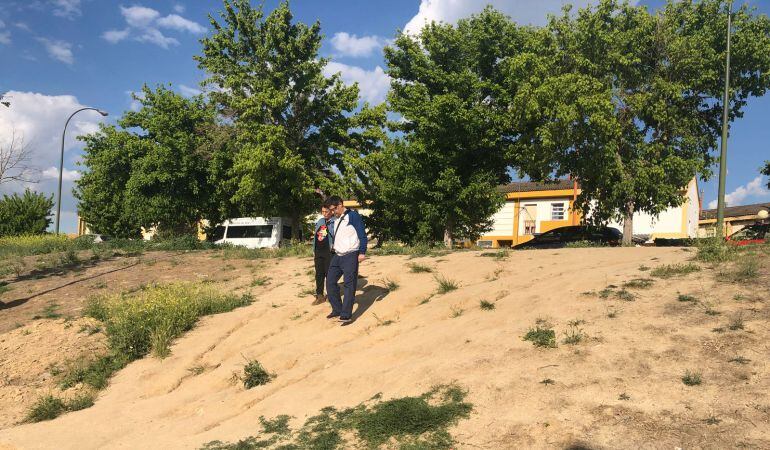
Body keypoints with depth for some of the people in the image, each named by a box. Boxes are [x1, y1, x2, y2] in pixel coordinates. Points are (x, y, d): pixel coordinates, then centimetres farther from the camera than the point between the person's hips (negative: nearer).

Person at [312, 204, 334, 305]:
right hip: (318, 252, 6)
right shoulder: (319, 222, 14)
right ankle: (319, 295, 14)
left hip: (329, 252, -6)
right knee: (319, 274, 8)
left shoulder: (334, 222, -5)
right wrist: (314, 250, 16)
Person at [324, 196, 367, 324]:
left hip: (350, 256, -8)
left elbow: (362, 234, -12)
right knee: (330, 281, 7)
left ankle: (346, 315, -4)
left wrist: (362, 252, -16)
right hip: (337, 256, 8)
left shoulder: (353, 216, -10)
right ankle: (337, 310, 18)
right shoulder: (336, 219, 14)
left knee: (349, 285, -5)